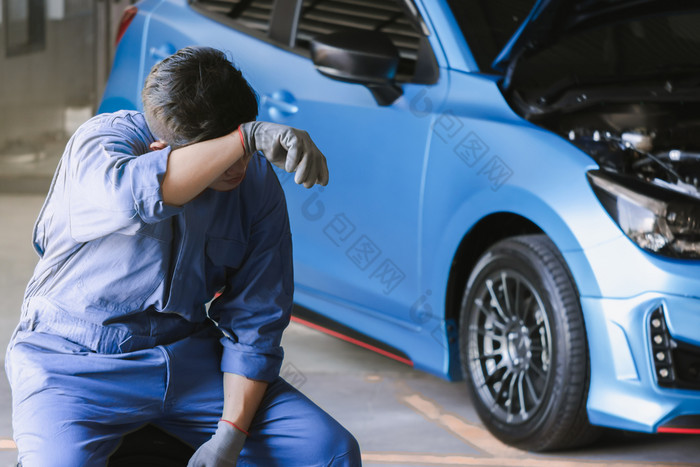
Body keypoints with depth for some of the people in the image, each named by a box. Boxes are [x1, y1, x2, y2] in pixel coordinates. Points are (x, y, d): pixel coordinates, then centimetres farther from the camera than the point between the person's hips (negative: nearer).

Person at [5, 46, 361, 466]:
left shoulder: (258, 184, -5)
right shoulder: (101, 140, -15)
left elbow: (255, 322, -3)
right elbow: (136, 195, -42)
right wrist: (246, 137, -47)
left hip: (187, 357, 3)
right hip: (74, 360, -3)